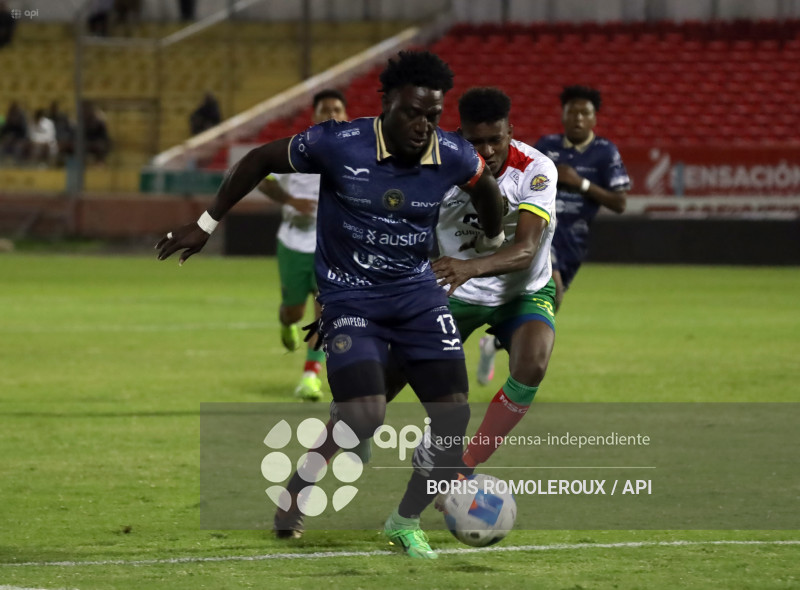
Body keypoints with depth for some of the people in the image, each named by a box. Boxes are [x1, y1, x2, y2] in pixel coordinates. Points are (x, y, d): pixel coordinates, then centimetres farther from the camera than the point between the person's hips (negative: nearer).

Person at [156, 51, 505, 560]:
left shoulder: (454, 157, -11)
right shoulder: (337, 145, -20)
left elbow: (487, 193, 14)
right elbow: (261, 160, -4)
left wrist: (493, 241, 32)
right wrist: (206, 225, 2)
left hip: (418, 292, 4)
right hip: (350, 296, -4)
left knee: (454, 415, -6)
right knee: (363, 417, -22)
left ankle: (407, 522, 18)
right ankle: (295, 493, 7)